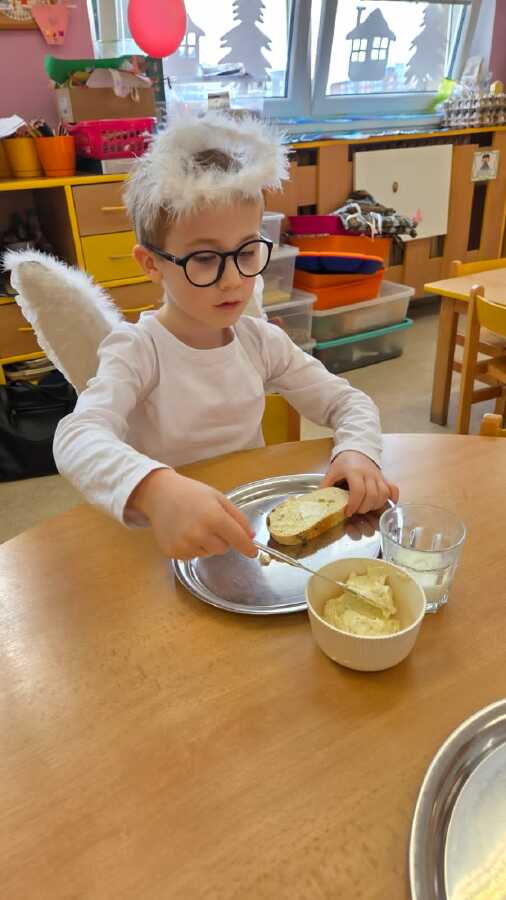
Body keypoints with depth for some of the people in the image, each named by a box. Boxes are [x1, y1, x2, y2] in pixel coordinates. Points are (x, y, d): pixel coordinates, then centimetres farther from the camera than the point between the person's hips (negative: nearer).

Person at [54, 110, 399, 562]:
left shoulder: (261, 340, -1)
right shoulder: (137, 351, -16)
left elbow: (349, 402, 4)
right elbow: (78, 438, -33)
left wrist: (357, 451, -19)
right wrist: (155, 489, -53)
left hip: (254, 527, 4)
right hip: (168, 543, -3)